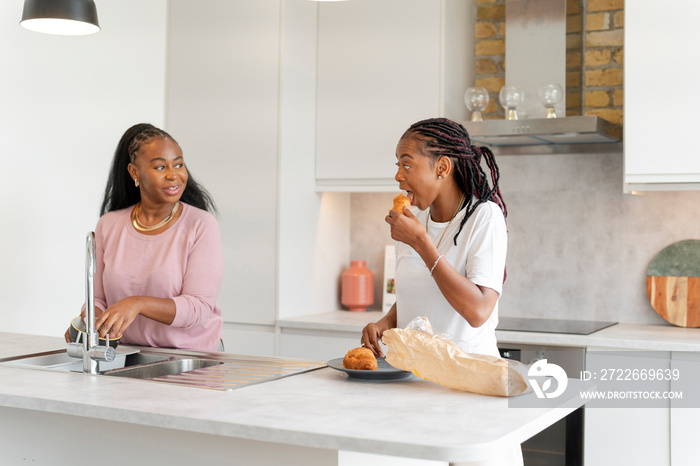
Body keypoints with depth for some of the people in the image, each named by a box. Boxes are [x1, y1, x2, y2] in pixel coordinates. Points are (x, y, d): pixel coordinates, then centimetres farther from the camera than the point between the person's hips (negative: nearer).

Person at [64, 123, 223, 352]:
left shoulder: (201, 225, -5)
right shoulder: (108, 226, 8)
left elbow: (200, 308, -12)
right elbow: (98, 297, 12)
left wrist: (138, 304, -26)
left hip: (192, 355, -3)